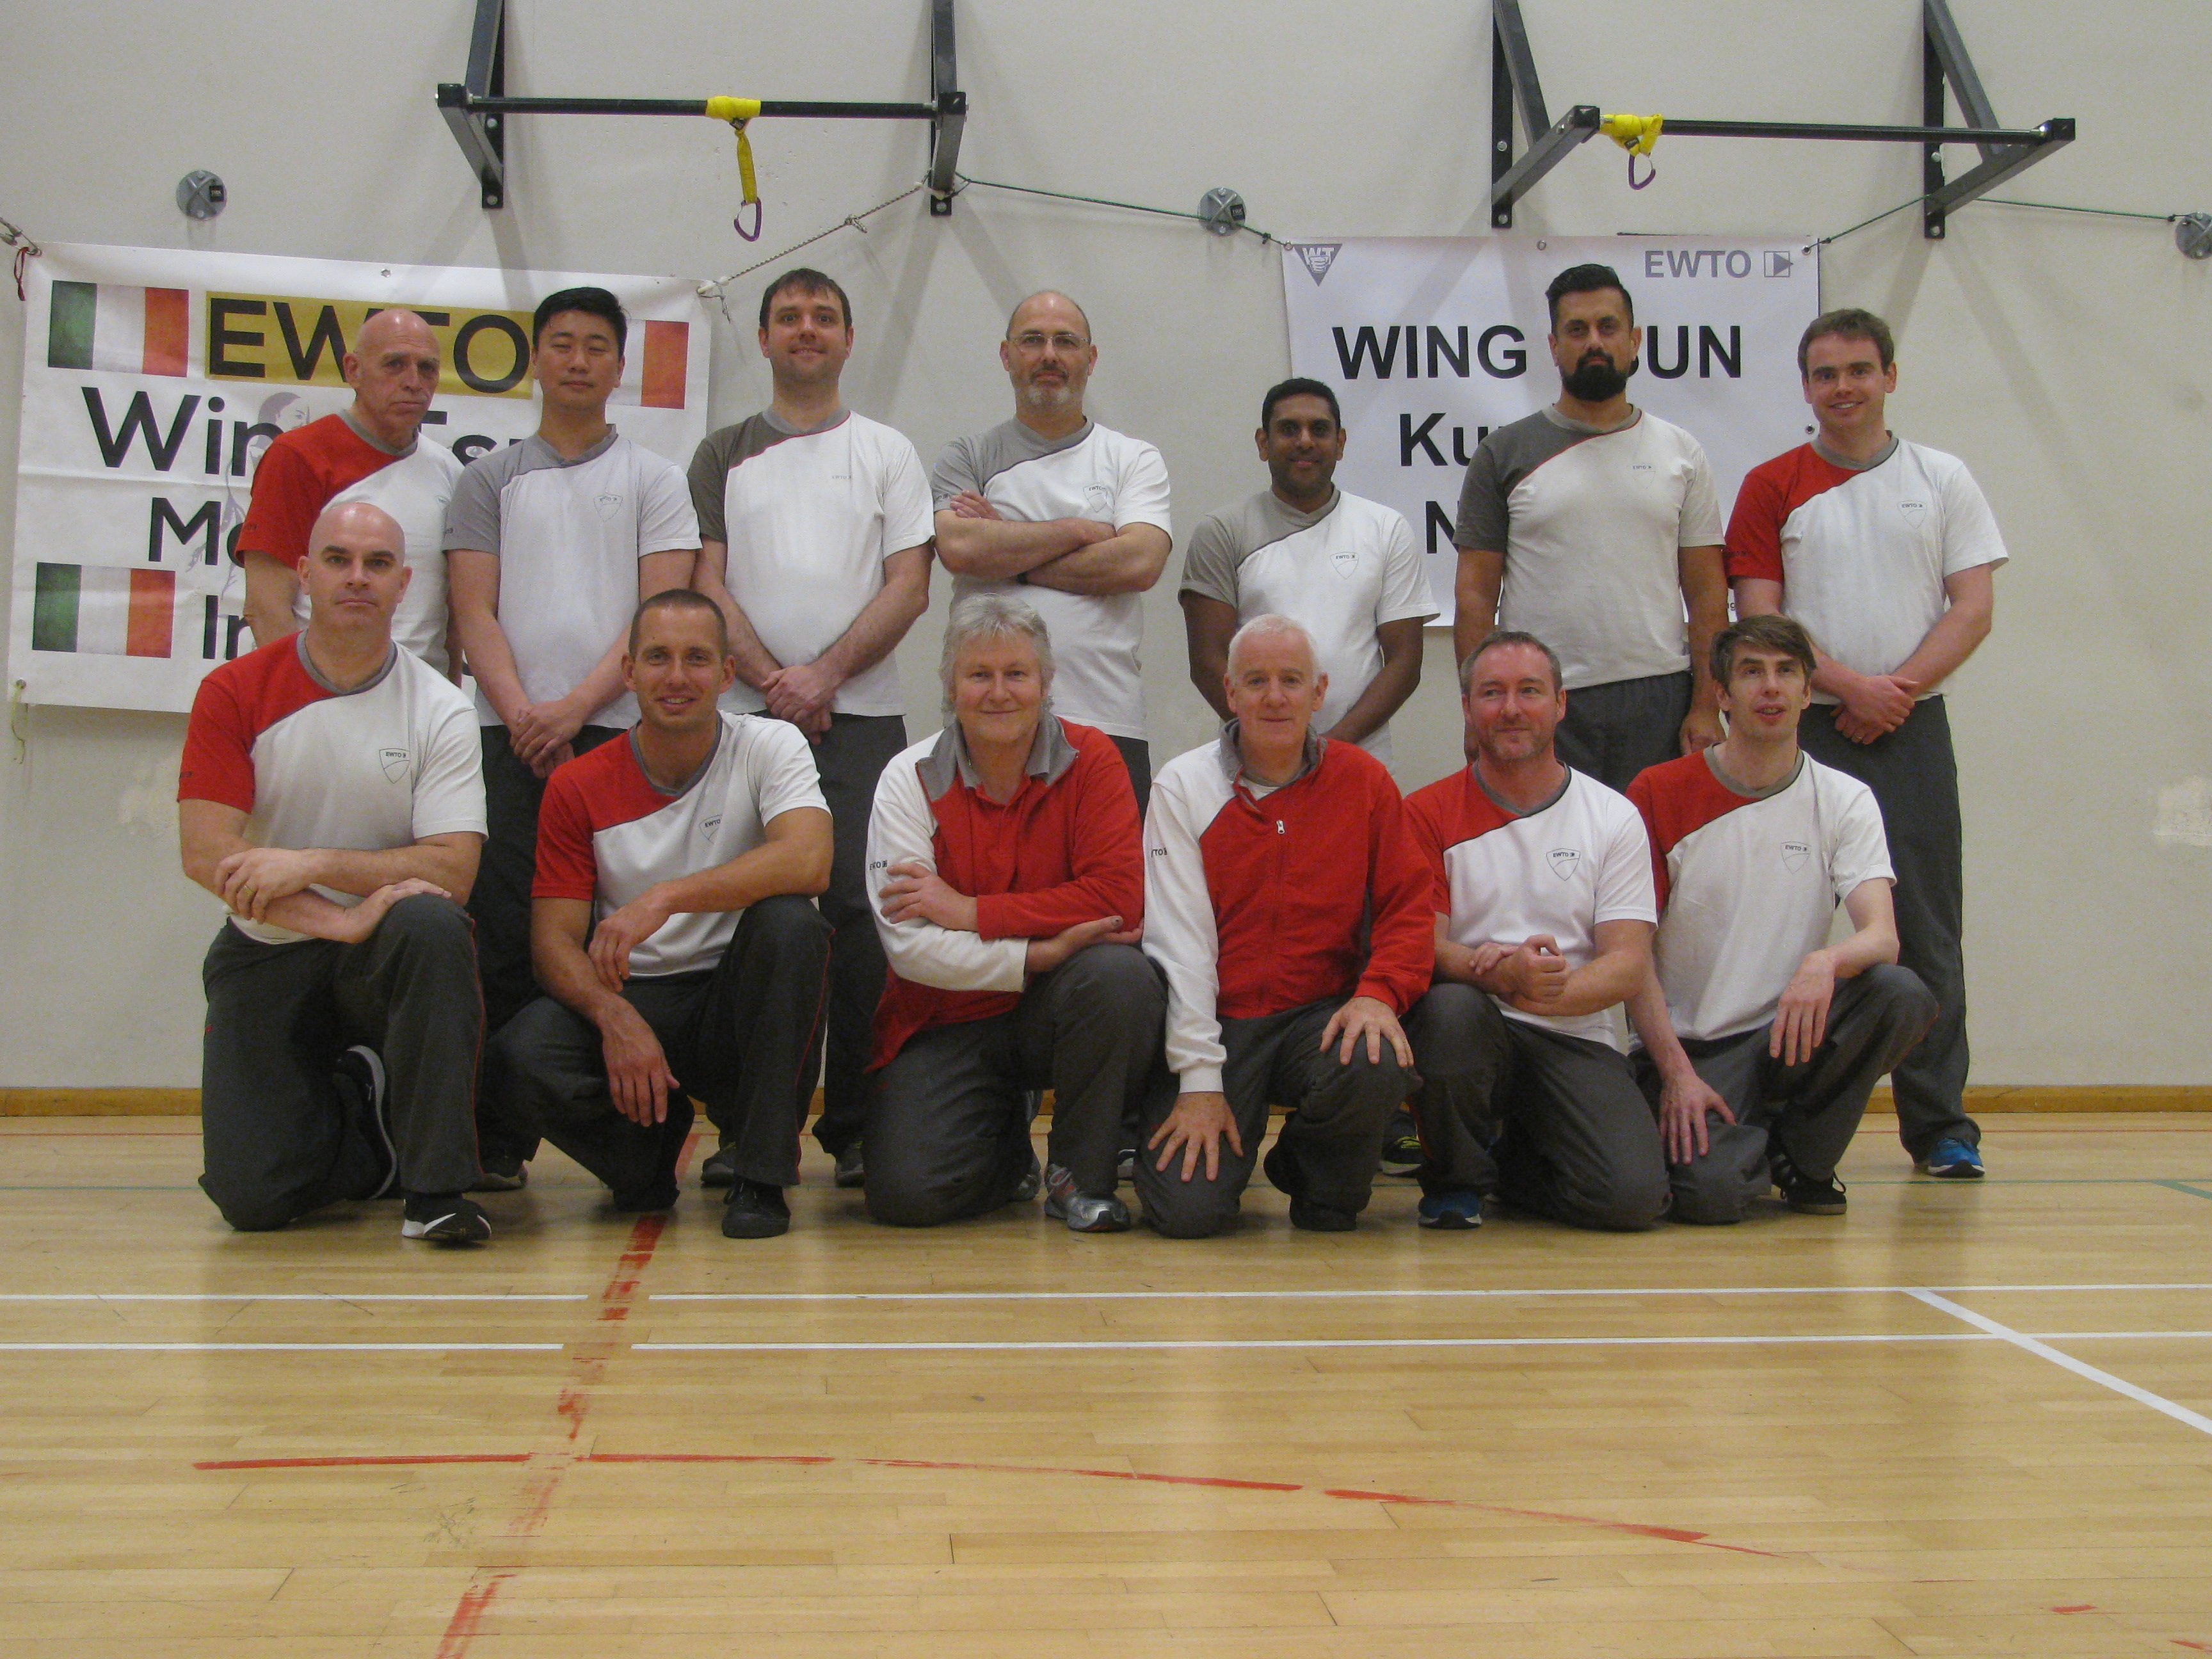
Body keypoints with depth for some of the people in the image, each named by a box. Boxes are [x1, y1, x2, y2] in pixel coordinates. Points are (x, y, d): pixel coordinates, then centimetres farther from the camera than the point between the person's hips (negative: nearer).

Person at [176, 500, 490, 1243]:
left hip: (385, 958, 0)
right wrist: (341, 918, -26)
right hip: (265, 953, 1)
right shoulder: (233, 693, -5)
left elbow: (452, 869, -16)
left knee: (432, 925, -37)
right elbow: (206, 857, -14)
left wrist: (313, 863, -27)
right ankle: (361, 1103, 22)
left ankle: (438, 1185, -25)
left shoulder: (439, 709, -7)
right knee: (253, 1197, -13)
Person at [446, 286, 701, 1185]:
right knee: (507, 935, -4)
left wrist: (577, 706, -11)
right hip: (511, 734, 1)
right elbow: (475, 611, 7)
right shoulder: (488, 479, 17)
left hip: (621, 732, -1)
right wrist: (522, 715, -9)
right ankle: (497, 1135, 0)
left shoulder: (653, 479, 14)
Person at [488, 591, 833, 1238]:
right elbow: (555, 937, -5)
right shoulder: (578, 786, 0)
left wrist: (663, 898, -33)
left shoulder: (770, 746, -5)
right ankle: (654, 1139, 6)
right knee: (522, 1055, -29)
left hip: (739, 997, -1)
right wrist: (615, 1018, -26)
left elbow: (809, 860, -25)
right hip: (629, 998, 1)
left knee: (789, 923, -33)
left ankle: (761, 1173, -18)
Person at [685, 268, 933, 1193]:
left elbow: (909, 587, 2)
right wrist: (772, 681, -9)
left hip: (862, 718, -1)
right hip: (745, 716, 1)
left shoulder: (888, 455, 13)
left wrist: (823, 674, -10)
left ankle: (858, 1125, 2)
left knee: (857, 912, -6)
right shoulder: (724, 456, 15)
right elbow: (706, 581, 6)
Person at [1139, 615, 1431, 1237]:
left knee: (1376, 1067, -33)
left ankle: (1323, 1183, 2)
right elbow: (1178, 941, -6)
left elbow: (1407, 905, 4)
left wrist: (1380, 992, -17)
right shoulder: (1183, 787, -1)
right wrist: (1199, 1079, -13)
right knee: (1187, 1209, -21)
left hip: (1323, 1017, 2)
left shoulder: (1363, 780, 4)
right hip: (1217, 1022, -1)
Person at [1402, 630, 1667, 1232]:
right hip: (1471, 1031, -1)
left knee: (1632, 1196, -23)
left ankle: (1512, 1165, 14)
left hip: (1576, 1039, 1)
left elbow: (1629, 965, -1)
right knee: (1451, 1007, -37)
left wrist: (1544, 991, -21)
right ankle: (1455, 1179, -6)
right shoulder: (1428, 814, 5)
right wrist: (1502, 974, -26)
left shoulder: (1614, 817, 7)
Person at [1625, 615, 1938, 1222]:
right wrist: (1676, 1070, -15)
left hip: (1788, 1032, 2)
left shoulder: (1843, 800, 2)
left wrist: (1826, 961, -36)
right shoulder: (1660, 794, -3)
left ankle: (1802, 1158, -2)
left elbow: (1882, 937, -12)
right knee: (1711, 1192, -29)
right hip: (1688, 1044, -2)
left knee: (1903, 995, -28)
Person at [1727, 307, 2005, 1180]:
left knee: (1926, 932, 1)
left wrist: (1898, 689, -9)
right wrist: (1850, 685, -12)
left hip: (1911, 729, 1)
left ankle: (1940, 1125, 8)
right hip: (1802, 730, -1)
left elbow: (1974, 607, 4)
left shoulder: (1943, 480, 10)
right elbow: (1759, 617, -1)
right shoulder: (1772, 487, 6)